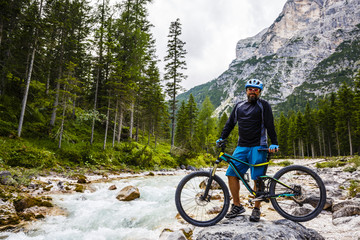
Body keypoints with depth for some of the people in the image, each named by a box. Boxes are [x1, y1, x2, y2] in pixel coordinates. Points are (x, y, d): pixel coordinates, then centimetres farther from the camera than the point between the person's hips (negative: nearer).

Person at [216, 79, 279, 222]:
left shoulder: (263, 105, 3)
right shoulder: (239, 106, 15)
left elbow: (270, 125, -5)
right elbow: (230, 123, 16)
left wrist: (274, 143, -14)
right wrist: (222, 138, 6)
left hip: (258, 147, -4)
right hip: (242, 147, 4)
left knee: (257, 179, -4)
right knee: (231, 174, -4)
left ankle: (256, 209, 11)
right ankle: (237, 206, 9)